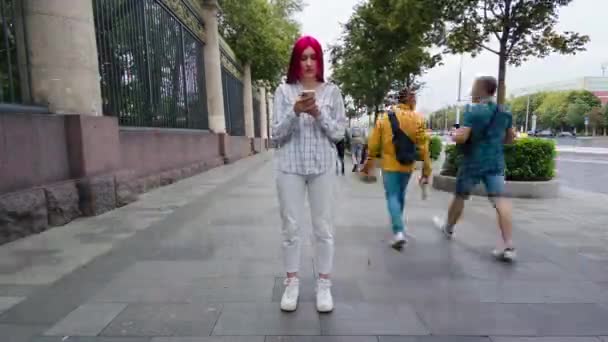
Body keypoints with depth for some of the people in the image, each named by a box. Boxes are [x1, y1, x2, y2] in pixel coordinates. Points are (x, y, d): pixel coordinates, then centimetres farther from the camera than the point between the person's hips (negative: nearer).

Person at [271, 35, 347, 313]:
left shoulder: (332, 91, 5)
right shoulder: (284, 91, 3)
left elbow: (339, 133, 2)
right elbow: (277, 134, -1)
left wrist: (319, 114, -14)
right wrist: (295, 111, -17)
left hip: (322, 167, 1)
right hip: (290, 167, 0)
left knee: (323, 228, 5)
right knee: (291, 227, 6)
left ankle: (324, 285, 20)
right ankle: (292, 283, 22)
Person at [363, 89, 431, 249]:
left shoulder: (384, 118, -3)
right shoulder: (418, 119, -4)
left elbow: (373, 143, -1)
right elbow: (423, 145, -7)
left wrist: (370, 161, 12)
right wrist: (426, 169, -2)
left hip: (389, 164, -2)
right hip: (407, 164, 2)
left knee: (392, 196, 0)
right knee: (401, 195, 19)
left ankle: (399, 232, -14)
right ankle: (398, 223, 37)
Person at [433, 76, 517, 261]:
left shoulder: (473, 111, -13)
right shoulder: (504, 113, 10)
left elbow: (461, 137, -22)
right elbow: (510, 138, 19)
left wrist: (453, 135, -1)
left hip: (473, 163, -5)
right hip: (495, 163, 5)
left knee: (460, 197, 13)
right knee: (500, 200, -4)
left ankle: (448, 228, 34)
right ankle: (508, 245, -11)